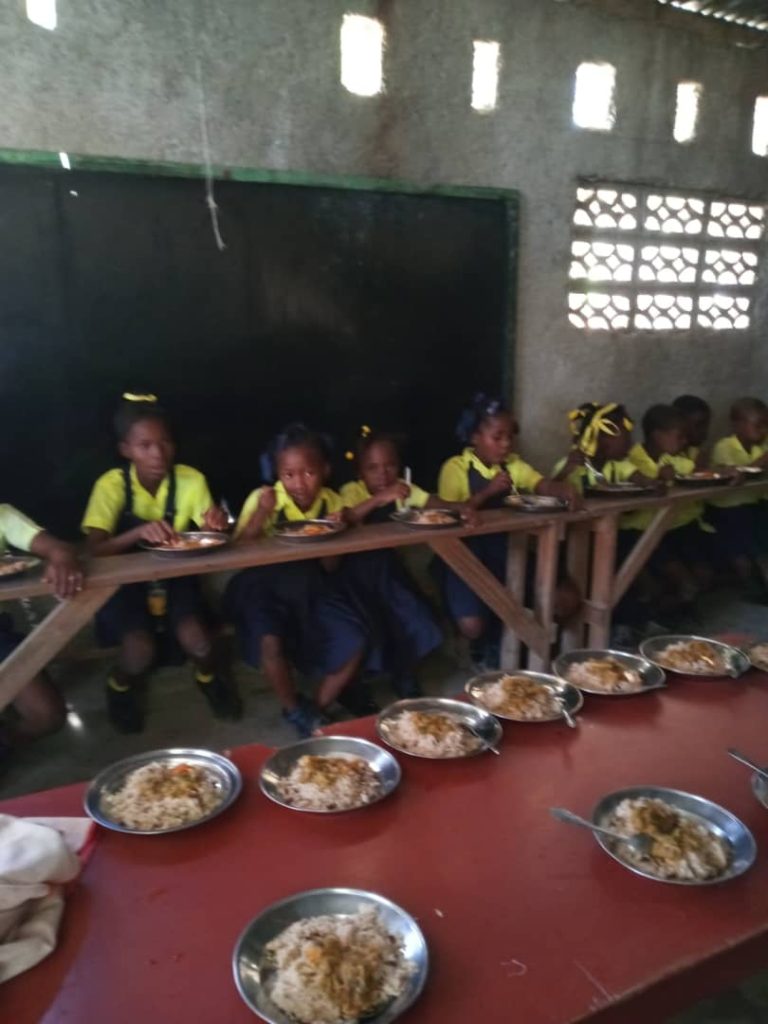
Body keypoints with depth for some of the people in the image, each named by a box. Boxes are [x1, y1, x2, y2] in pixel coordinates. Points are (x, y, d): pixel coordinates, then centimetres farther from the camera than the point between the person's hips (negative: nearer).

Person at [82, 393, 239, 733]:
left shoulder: (190, 479, -12)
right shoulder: (111, 485, -15)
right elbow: (96, 550, -23)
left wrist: (216, 526, -34)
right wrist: (139, 532, -42)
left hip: (175, 577, 1)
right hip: (126, 582, -1)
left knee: (196, 639, -24)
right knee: (140, 649, -25)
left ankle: (208, 677, 13)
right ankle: (121, 687, 13)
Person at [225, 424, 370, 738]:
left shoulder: (332, 503, -6)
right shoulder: (262, 500, -14)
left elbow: (330, 568, -3)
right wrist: (261, 514, -35)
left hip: (313, 586, 3)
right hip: (266, 586, -3)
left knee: (354, 643, -14)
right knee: (270, 642, -29)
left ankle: (317, 708, 11)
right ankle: (295, 712, 2)